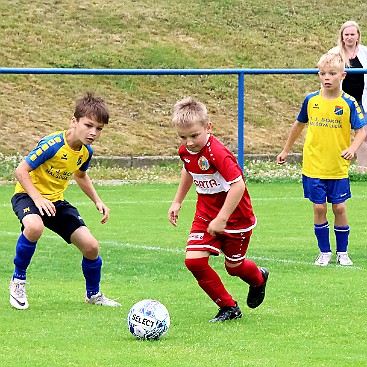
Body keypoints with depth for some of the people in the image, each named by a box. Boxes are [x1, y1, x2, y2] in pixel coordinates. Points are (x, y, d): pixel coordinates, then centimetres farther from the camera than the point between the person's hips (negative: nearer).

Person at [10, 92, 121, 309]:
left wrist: (97, 201, 9)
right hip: (28, 194, -6)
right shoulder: (52, 145, -25)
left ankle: (93, 294, 23)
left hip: (56, 201, 6)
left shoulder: (86, 152, -3)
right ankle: (18, 279, -17)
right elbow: (21, 171, -22)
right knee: (34, 227, -41)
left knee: (91, 246, -5)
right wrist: (38, 198, -31)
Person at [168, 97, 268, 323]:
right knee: (194, 260, -10)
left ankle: (259, 279, 48)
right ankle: (228, 307, 6)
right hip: (206, 214, 6)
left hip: (235, 217, -6)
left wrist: (221, 219, -33)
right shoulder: (186, 152, -5)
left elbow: (238, 185, -34)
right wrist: (177, 202, 21)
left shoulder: (216, 153, -30)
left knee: (233, 265, 9)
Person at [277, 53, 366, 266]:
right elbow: (300, 125, 16)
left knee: (339, 208, 2)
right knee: (319, 208, 1)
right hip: (313, 166, 1)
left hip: (338, 168, -1)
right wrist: (286, 150, 23)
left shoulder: (348, 103, -7)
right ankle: (324, 252, 13)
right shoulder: (311, 100, 1)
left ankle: (342, 252, 17)